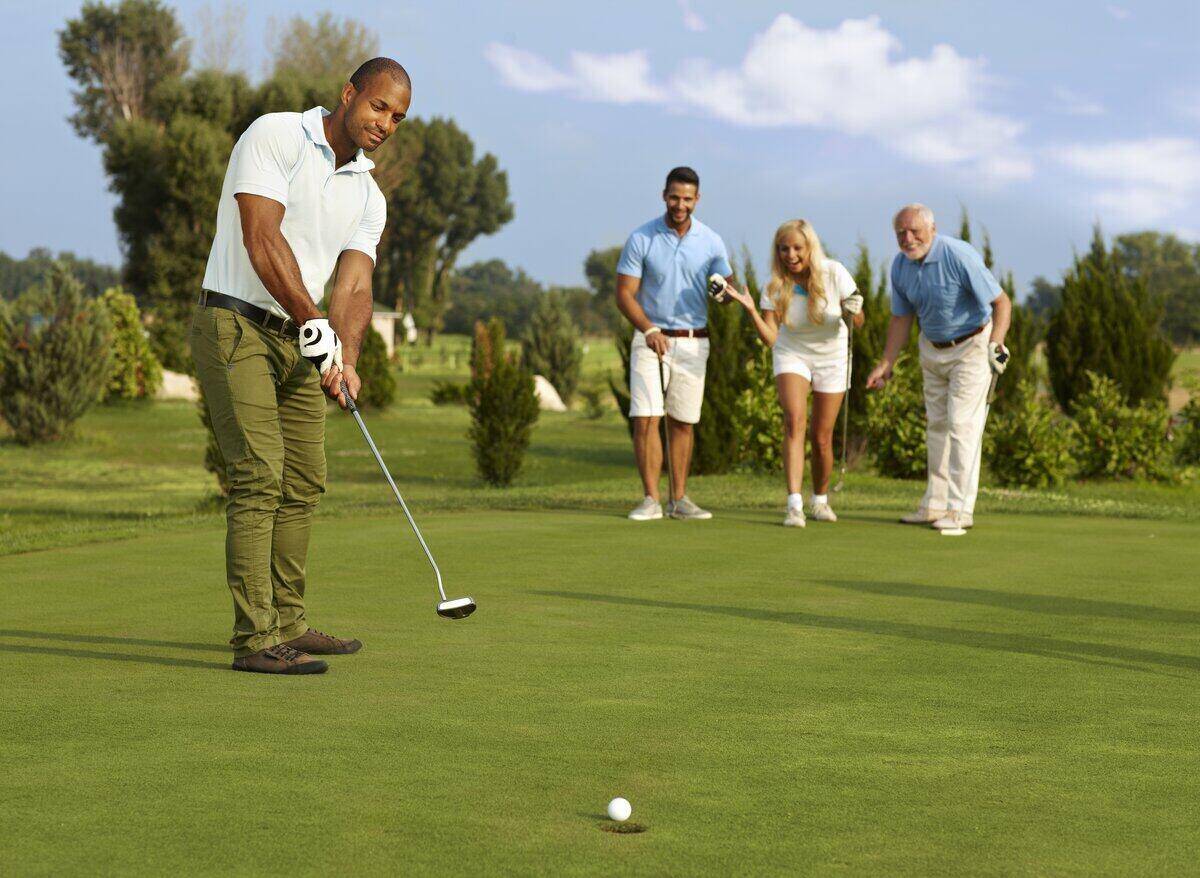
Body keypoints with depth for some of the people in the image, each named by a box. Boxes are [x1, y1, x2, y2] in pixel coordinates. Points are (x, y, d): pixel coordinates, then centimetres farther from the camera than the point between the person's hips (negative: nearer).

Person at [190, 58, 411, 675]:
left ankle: (287, 625, 22)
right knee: (259, 478, -15)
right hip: (235, 328, -8)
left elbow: (354, 286, -1)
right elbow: (262, 240, -20)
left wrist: (346, 359, -19)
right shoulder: (275, 136, -10)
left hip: (298, 344, 8)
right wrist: (315, 327, -22)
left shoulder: (368, 196, 10)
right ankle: (254, 640, -15)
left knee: (303, 483, 11)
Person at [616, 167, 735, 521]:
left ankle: (679, 499, 13)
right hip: (651, 339, -2)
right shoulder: (641, 239, -5)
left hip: (693, 343, 2)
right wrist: (648, 330, -21)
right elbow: (624, 293, -6)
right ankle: (651, 499, -8)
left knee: (682, 422, 7)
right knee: (646, 419, -11)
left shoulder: (711, 242, 1)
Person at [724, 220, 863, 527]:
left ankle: (820, 499, 28)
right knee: (794, 421, -24)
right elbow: (770, 338, -19)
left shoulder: (834, 273, -20)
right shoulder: (775, 286, -17)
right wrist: (751, 310, -33)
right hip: (792, 355, 0)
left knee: (822, 438, 2)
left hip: (831, 357, 0)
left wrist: (852, 312, -35)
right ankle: (794, 505, -31)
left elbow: (858, 321, -12)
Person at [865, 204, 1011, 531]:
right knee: (936, 424, 10)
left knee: (962, 423, -12)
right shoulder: (900, 265, -5)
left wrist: (995, 344, -34)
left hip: (971, 346, -7)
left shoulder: (958, 256, -26)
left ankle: (961, 509, -10)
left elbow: (1001, 302, -23)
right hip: (932, 347, 7)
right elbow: (901, 318, 8)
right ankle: (936, 504, 17)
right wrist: (886, 365, 6)